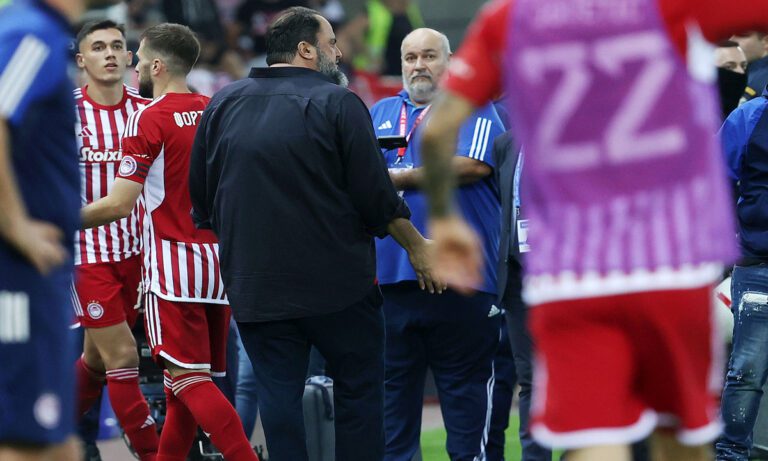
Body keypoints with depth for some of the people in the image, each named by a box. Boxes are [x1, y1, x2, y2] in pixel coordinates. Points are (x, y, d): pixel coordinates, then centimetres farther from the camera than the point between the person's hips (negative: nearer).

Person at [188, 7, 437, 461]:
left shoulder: (222, 105, 6)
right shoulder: (338, 103, -9)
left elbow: (201, 204, 12)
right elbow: (377, 197, -9)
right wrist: (417, 246, 5)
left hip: (255, 284, 4)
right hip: (337, 282, -4)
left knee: (278, 394, 4)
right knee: (360, 389, 6)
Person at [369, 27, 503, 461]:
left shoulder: (473, 107, 5)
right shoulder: (380, 113, 20)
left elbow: (472, 165, -11)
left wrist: (400, 177, -5)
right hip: (390, 274, 4)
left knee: (465, 384, 0)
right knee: (393, 384, 7)